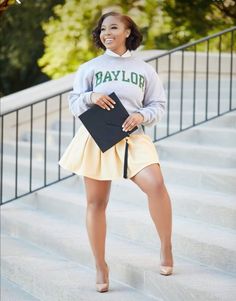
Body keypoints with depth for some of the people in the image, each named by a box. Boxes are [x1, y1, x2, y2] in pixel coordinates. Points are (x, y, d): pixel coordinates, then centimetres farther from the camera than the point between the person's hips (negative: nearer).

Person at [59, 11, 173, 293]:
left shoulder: (144, 69, 10)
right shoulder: (89, 68, 8)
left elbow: (158, 105, 10)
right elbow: (74, 104, 7)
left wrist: (141, 116, -11)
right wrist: (90, 97, -14)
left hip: (133, 137, -1)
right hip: (96, 138, 1)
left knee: (156, 185, -25)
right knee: (96, 203, 2)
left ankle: (166, 246, -6)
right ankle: (101, 266, 14)